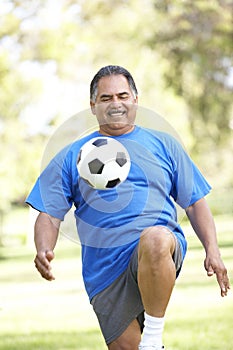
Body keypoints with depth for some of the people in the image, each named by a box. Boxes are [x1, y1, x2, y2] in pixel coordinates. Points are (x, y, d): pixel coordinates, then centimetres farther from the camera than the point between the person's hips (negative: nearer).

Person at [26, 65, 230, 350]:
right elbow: (50, 214, 9)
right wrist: (44, 251, -11)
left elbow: (194, 203, 15)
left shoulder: (163, 145, 15)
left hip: (160, 252, -2)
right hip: (105, 272, 2)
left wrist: (212, 251, 2)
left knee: (154, 240, -37)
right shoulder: (71, 157, 14)